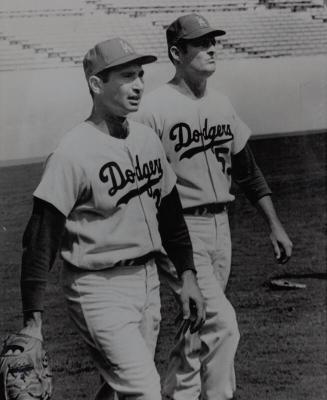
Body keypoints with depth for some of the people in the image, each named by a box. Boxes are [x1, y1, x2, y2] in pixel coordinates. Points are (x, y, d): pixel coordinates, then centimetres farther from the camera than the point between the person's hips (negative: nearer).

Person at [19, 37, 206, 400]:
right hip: (100, 290, -7)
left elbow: (169, 213, 18)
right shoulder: (73, 152, -17)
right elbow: (41, 237, -18)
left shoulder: (148, 139, 7)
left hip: (148, 281, 7)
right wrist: (33, 321, -21)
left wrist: (187, 275, 15)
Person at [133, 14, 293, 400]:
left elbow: (246, 169, 17)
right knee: (221, 322, -14)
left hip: (220, 225, 7)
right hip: (179, 228, -7)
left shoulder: (221, 104, 11)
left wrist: (275, 226, 15)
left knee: (201, 324, 13)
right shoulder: (154, 107, -12)